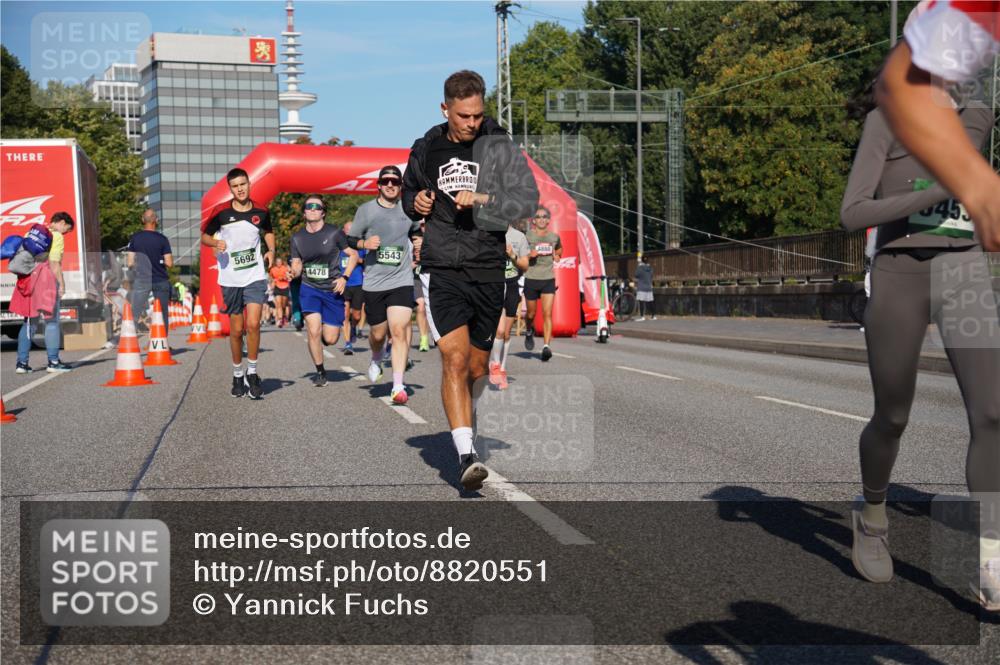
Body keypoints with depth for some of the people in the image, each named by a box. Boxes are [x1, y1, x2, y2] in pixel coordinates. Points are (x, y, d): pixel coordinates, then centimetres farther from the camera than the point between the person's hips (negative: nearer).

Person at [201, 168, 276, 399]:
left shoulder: (261, 212, 2)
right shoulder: (221, 212, -3)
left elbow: (268, 232, 23)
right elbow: (204, 236, 8)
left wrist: (271, 251, 5)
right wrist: (216, 243, -14)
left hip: (255, 277, 0)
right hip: (230, 278, 0)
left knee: (253, 324, -15)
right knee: (236, 330, 6)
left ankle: (252, 373, -1)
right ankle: (237, 375, 23)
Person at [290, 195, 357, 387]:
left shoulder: (334, 233, -6)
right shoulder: (297, 237, 4)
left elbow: (353, 254, 2)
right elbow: (296, 266, 10)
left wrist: (344, 277, -10)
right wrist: (293, 273, -14)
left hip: (333, 290, -1)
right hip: (309, 288, 1)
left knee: (330, 339, -2)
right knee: (313, 331, -16)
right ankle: (320, 371, 5)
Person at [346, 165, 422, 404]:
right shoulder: (366, 210, 4)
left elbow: (420, 230, 25)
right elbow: (350, 240, 10)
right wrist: (364, 243, -11)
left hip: (401, 281, 0)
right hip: (373, 283, 1)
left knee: (399, 331, -14)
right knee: (377, 334, 10)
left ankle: (398, 386, -14)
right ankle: (376, 359, 46)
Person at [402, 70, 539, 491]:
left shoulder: (499, 147, 0)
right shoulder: (425, 150, 7)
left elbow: (528, 198, -9)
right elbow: (409, 191, 25)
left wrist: (481, 199, -22)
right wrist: (415, 204, 3)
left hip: (487, 269, 0)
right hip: (441, 269, 0)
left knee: (477, 367, 12)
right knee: (454, 359, -16)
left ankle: (464, 423, 43)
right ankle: (466, 456, -17)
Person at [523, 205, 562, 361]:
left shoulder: (554, 237, 7)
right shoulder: (527, 236, -2)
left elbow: (559, 248, 29)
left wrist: (557, 255, 7)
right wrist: (529, 255, -17)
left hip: (548, 279, 1)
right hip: (531, 279, -1)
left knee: (547, 314, -11)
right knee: (531, 313, 11)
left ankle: (546, 346, -16)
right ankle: (529, 332, 44)